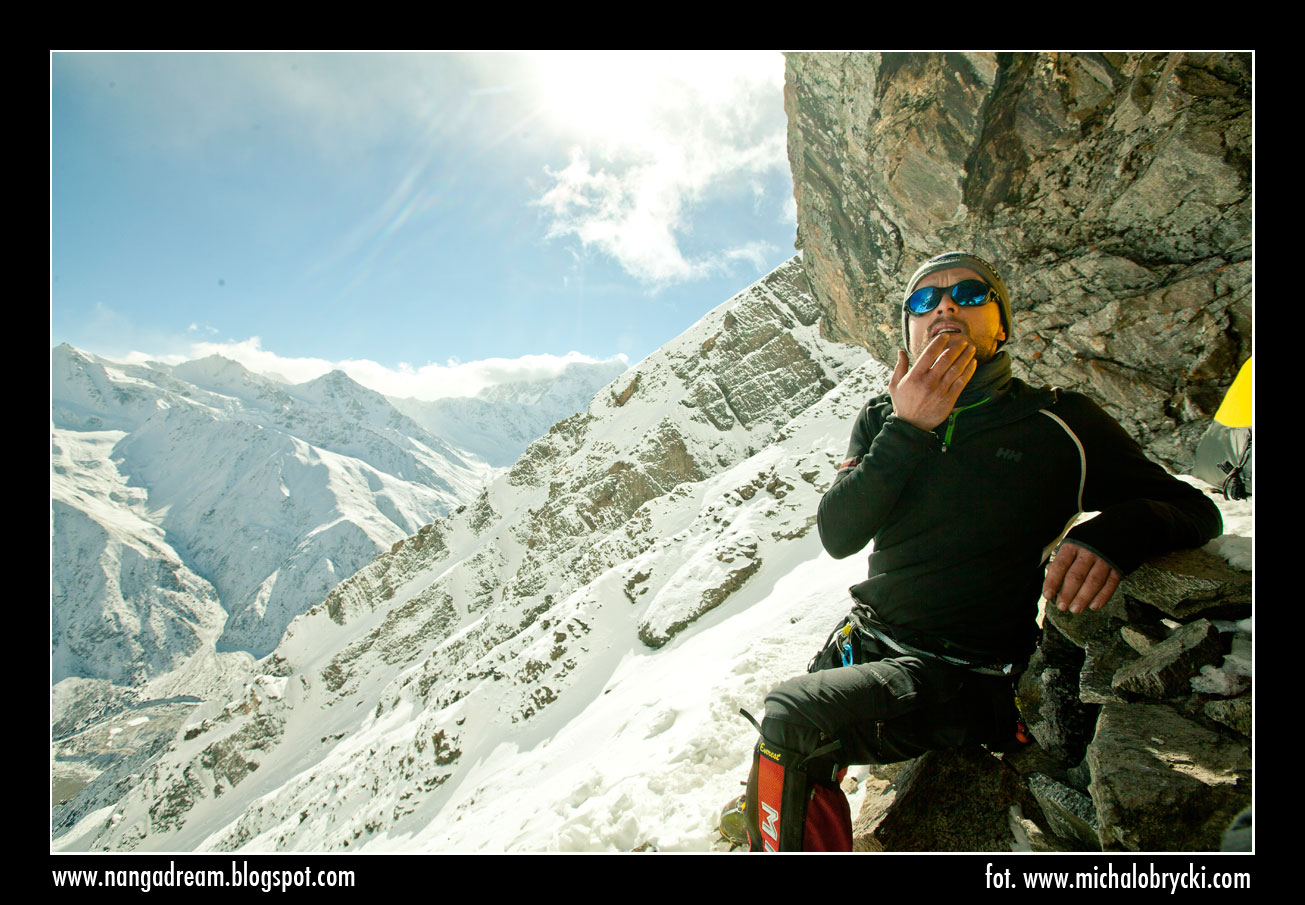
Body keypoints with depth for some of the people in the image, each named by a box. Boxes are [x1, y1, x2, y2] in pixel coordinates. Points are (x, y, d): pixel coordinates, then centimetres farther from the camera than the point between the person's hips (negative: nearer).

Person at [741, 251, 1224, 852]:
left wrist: (1115, 534, -22)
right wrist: (908, 429, -16)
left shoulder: (1057, 424, -3)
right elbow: (838, 536, -5)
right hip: (866, 638, 5)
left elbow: (1195, 510, 2)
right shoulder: (883, 419, 6)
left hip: (967, 669, -4)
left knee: (790, 718, -24)